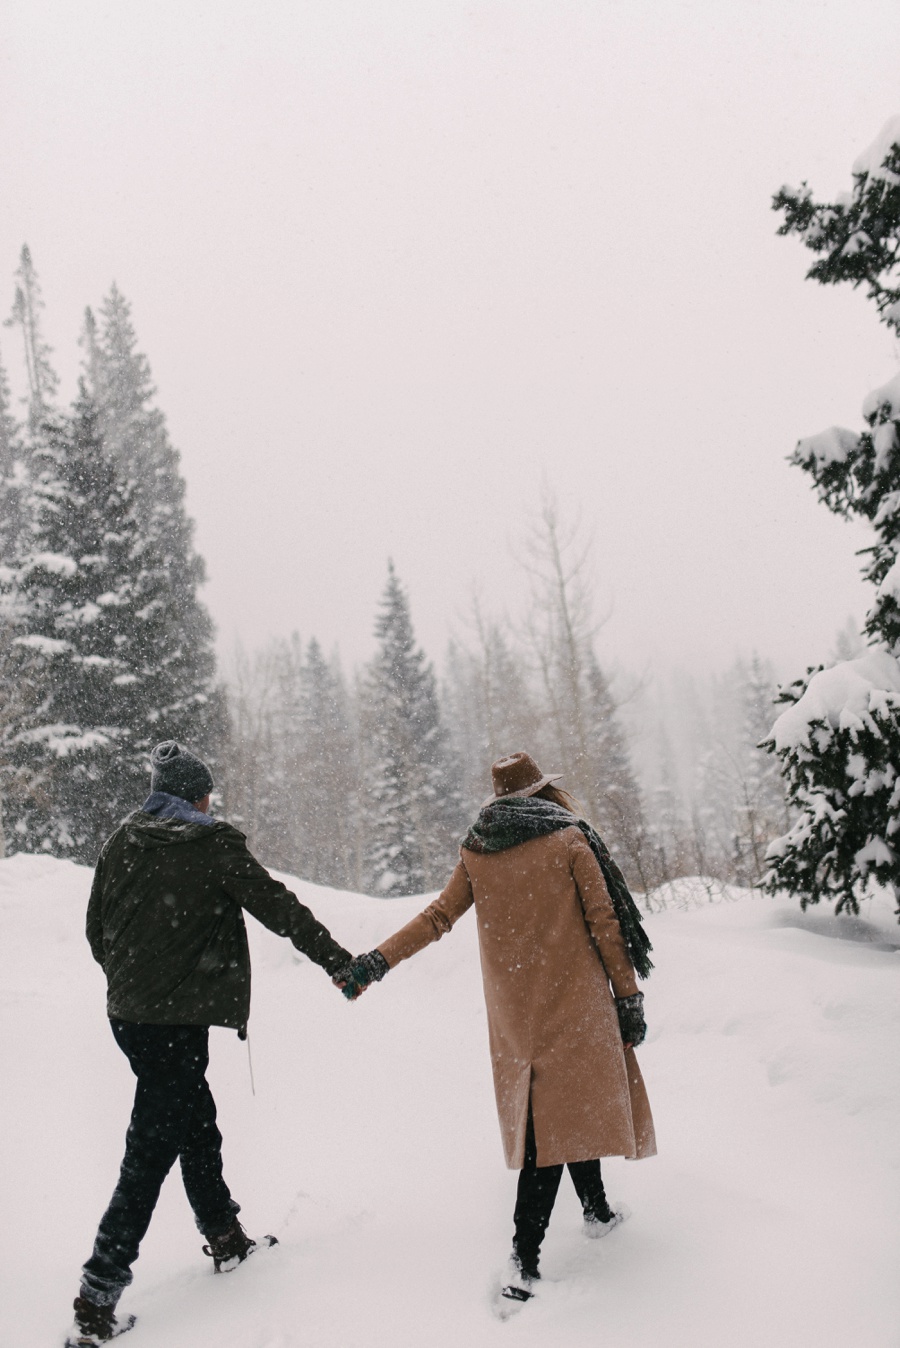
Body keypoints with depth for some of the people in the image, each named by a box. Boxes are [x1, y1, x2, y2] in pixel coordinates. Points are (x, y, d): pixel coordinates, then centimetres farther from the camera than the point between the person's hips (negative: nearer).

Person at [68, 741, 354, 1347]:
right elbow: (277, 906, -10)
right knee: (150, 1152, -1)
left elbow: (97, 928, 14)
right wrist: (335, 957, -3)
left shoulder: (121, 844, 7)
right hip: (179, 1022, -7)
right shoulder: (213, 844, -12)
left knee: (196, 1121, 22)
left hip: (128, 1016, 7)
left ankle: (226, 1239, 36)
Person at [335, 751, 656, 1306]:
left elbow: (438, 916, 4)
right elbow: (604, 923, -5)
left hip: (514, 1008, 4)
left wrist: (378, 960, 10)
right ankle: (525, 1254, -3)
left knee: (552, 1107, 17)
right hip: (574, 996, -4)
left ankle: (598, 1209, 29)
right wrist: (629, 995, 0)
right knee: (565, 1107, -1)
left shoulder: (476, 851, 5)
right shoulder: (569, 839, -5)